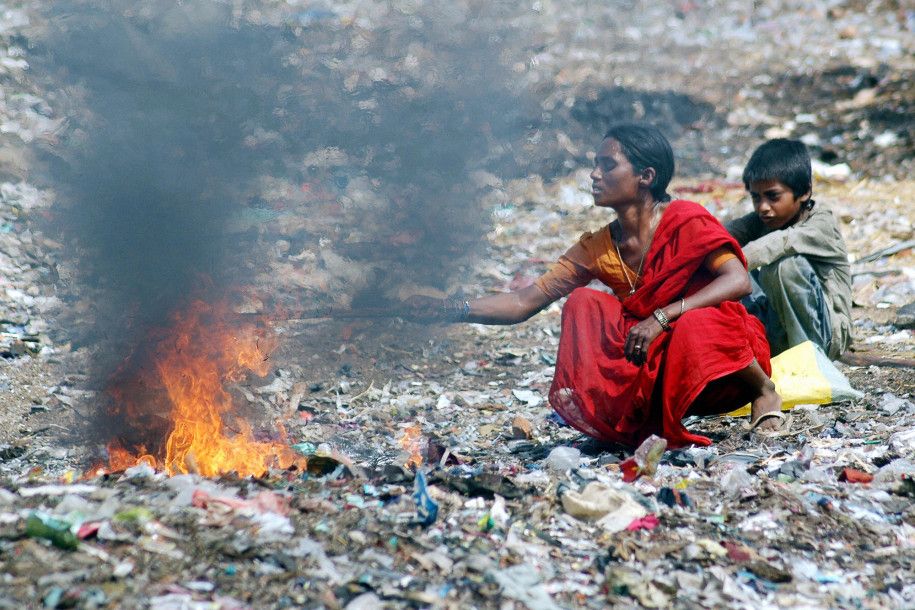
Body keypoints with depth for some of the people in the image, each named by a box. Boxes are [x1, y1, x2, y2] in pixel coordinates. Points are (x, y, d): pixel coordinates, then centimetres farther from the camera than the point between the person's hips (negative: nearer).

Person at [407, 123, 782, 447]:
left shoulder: (685, 221, -14)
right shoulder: (596, 250, 2)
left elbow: (738, 281, -27)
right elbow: (524, 302, -1)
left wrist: (661, 318, -35)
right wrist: (451, 310, -14)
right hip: (657, 368, 4)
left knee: (695, 325, -38)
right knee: (583, 304, -12)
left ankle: (764, 392, -8)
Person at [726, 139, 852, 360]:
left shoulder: (822, 225, -16)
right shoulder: (761, 221, 4)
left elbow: (782, 242, -37)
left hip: (826, 331, -6)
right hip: (777, 332, 6)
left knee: (785, 264, -32)